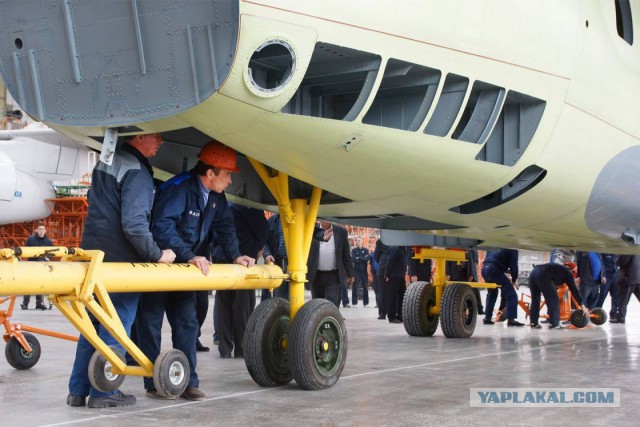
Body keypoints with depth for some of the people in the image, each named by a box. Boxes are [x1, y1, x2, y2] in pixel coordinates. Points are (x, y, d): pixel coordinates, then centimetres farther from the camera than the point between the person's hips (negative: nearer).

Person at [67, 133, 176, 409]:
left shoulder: (105, 162, 14)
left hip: (94, 257, 9)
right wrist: (157, 255, -12)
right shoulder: (136, 172, -16)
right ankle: (103, 393, 4)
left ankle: (78, 390, 17)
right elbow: (134, 225, -23)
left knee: (92, 324, 13)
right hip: (120, 262, -9)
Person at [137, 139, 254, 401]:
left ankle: (188, 382, 12)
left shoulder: (216, 196, 1)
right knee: (150, 325, 0)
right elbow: (162, 226, -34)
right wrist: (190, 256, -38)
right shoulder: (179, 188, -26)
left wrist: (235, 255, -6)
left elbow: (225, 225, 8)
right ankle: (153, 384, 7)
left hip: (185, 270, 8)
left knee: (187, 323, 6)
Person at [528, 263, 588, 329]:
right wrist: (582, 306, 9)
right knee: (554, 300, 5)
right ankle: (554, 324, 4)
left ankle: (533, 323, 22)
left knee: (535, 300, 20)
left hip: (533, 273, 8)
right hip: (542, 276, -8)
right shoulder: (567, 273, 17)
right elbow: (574, 289, 10)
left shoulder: (557, 269, 38)